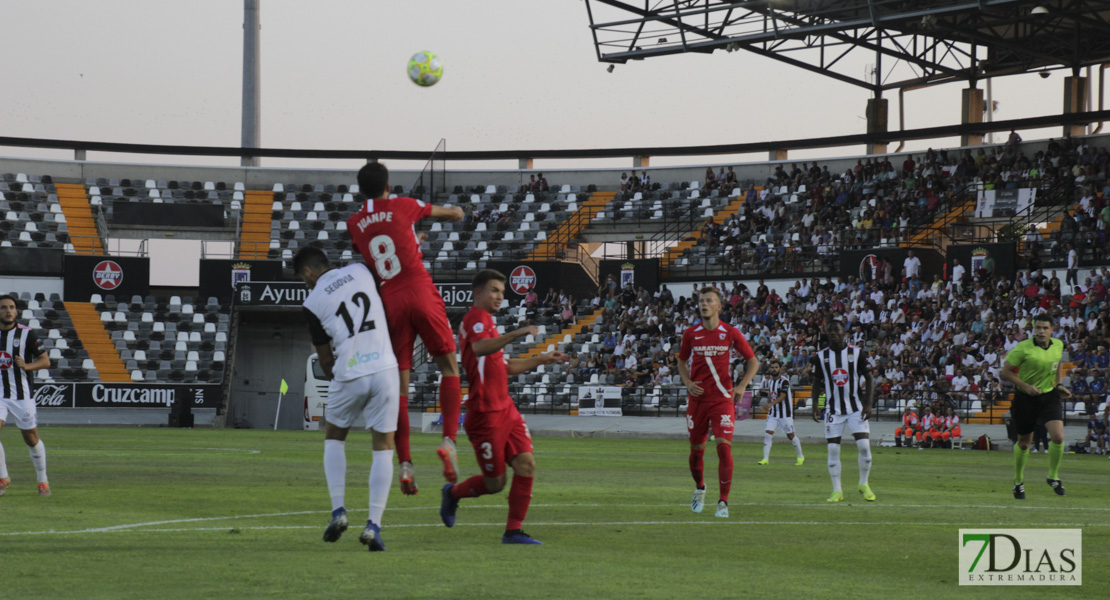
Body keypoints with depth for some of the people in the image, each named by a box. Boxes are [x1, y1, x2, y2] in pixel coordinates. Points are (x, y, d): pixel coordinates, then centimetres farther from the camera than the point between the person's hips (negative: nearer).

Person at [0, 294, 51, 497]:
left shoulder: (26, 334, -4)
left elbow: (45, 361, -4)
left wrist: (27, 366, -21)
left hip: (22, 396, -2)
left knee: (31, 439, 6)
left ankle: (42, 480, 24)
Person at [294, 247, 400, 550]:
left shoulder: (313, 303, 0)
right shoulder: (360, 271, 6)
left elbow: (325, 358, 8)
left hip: (349, 376, -1)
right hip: (384, 369, 1)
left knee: (334, 437, 23)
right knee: (383, 447, 7)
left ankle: (338, 511, 10)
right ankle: (374, 524, -3)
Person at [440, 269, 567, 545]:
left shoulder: (486, 321, 22)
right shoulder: (477, 317, -10)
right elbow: (479, 348, -33)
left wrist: (542, 359, 24)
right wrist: (517, 333, -42)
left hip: (505, 408, 9)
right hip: (486, 413, -9)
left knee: (526, 464, -6)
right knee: (495, 483, -1)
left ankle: (513, 530, -2)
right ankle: (453, 493, 27)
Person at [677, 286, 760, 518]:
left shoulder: (731, 333, -2)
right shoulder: (691, 334, 3)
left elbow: (753, 362, 7)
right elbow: (682, 361, 17)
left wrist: (742, 386, -6)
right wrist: (687, 383, -2)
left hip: (722, 399, -2)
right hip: (697, 398, 2)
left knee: (724, 447, -14)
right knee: (696, 450, 9)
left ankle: (723, 501, -7)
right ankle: (699, 488, 37)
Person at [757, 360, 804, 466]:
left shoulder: (784, 380, -14)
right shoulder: (770, 381, 9)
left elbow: (782, 396, -23)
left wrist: (771, 404, -34)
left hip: (785, 413, -6)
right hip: (773, 413, 6)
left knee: (790, 435, 5)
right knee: (767, 434, -8)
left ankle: (800, 457, 22)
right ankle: (765, 459, -6)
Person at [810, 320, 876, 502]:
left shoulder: (857, 353, -3)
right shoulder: (821, 356, 2)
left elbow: (869, 379, 1)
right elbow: (817, 383, 10)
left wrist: (868, 404, -8)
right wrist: (815, 407, 3)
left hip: (856, 408, -1)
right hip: (833, 409, 1)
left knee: (864, 446, -9)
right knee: (833, 449, -3)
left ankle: (864, 484, 11)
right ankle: (837, 490, 5)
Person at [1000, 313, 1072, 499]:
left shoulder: (1058, 345, -2)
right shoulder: (1023, 348, -17)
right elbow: (1006, 372, -11)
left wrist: (1058, 384, 11)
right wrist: (1025, 386, -22)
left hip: (1049, 396, 3)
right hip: (1025, 398, -3)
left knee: (1058, 437, -15)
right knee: (1024, 443, 8)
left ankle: (1053, 477, 8)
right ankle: (1018, 481, 30)